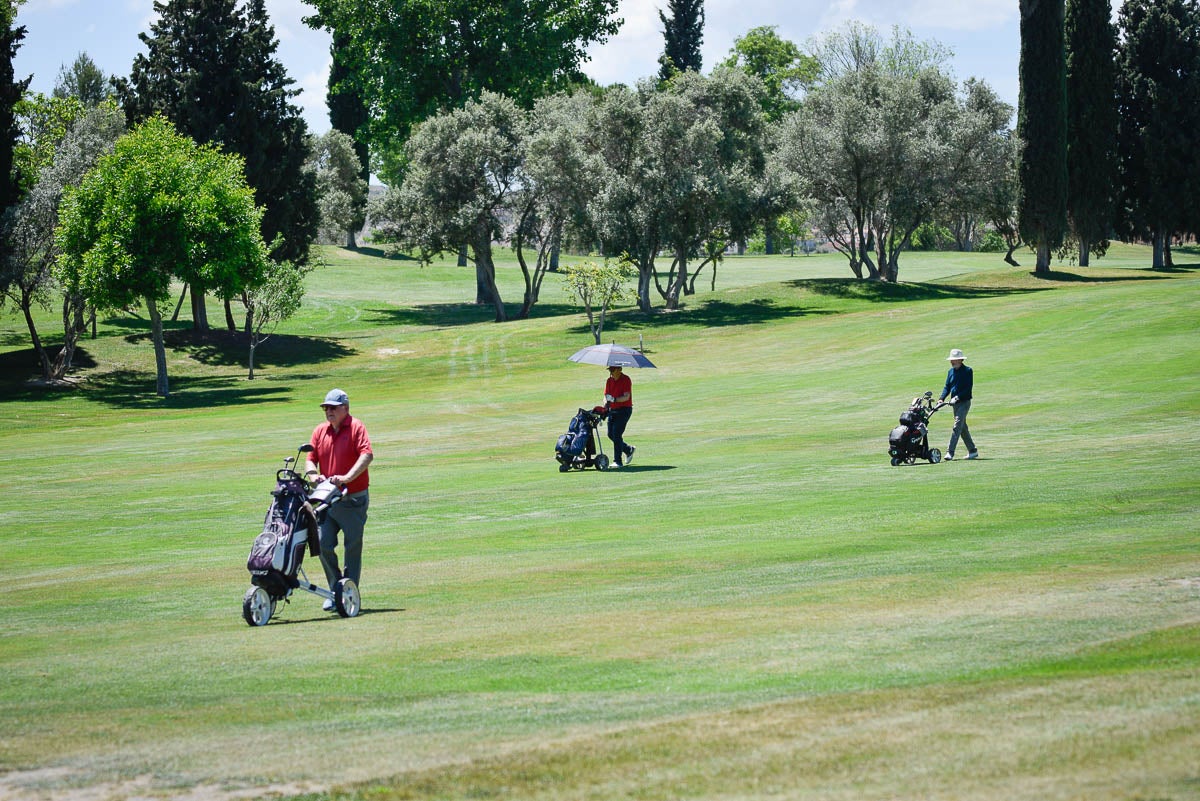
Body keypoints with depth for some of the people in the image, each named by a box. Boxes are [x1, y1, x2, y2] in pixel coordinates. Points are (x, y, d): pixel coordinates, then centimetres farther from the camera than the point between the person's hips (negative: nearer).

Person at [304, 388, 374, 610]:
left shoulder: (356, 427, -5)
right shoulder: (320, 431, 12)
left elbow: (367, 455, -17)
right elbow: (311, 459, 10)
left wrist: (347, 477, -29)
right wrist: (313, 475, -13)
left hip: (354, 499, -5)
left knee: (353, 547, 2)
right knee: (323, 544, -3)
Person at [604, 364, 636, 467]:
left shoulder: (626, 380, -11)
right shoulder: (609, 381, 8)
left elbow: (626, 397, -18)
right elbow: (606, 395, 6)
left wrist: (614, 399, -32)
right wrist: (606, 402, -16)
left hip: (624, 410, -7)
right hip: (612, 410, 7)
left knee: (616, 433, -14)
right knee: (611, 434, 6)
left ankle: (618, 461, -10)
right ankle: (629, 449, 29)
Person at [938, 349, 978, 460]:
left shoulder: (967, 371, -8)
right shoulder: (951, 371, 11)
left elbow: (968, 388, -15)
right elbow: (947, 387, 11)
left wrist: (957, 397, -23)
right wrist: (942, 399, -6)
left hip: (964, 402, -7)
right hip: (955, 403, 7)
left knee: (957, 426, -15)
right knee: (963, 427, 12)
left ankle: (950, 452, -20)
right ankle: (972, 450, 22)